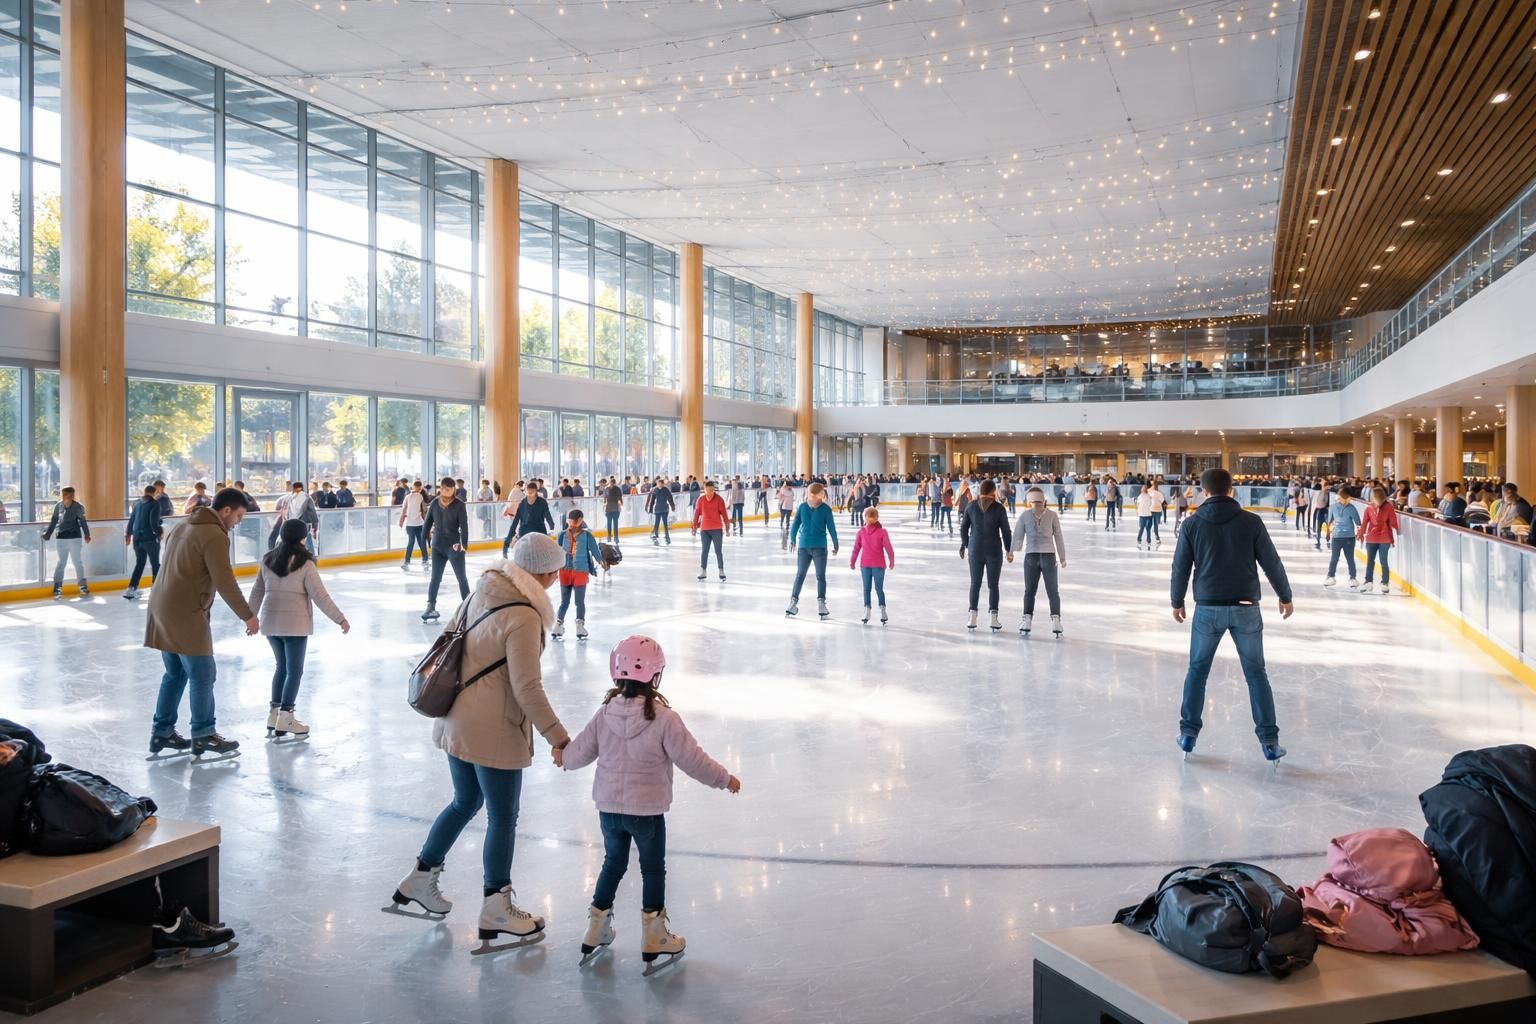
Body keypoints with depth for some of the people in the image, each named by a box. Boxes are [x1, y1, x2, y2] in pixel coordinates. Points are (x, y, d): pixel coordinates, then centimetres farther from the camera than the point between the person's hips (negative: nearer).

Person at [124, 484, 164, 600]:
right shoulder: (155, 503, -10)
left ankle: (131, 589, 5)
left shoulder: (137, 503, 11)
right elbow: (154, 522, -19)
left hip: (137, 538, 6)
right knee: (155, 564, 7)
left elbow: (131, 519, 16)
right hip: (150, 538, -6)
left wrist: (128, 534, 27)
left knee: (139, 564, 13)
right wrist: (160, 532, -3)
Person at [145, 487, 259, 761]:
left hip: (163, 609, 10)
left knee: (175, 673, 18)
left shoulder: (184, 527, 15)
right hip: (185, 615, -10)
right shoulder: (214, 536, -15)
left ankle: (162, 733, 24)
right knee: (202, 675, 0)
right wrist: (247, 616, -11)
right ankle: (203, 736, 7)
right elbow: (225, 582, -18)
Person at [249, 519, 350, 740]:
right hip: (295, 624, -6)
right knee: (294, 670, 3)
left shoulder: (268, 561, 5)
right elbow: (320, 596, -13)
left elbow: (257, 592, 11)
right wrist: (340, 619, -6)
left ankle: (274, 713, 20)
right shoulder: (305, 564, -12)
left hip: (271, 623, 6)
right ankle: (285, 718, 2)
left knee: (282, 666, 19)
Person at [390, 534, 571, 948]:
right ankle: (496, 909, 22)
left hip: (457, 720, 8)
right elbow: (527, 689, -22)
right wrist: (558, 736, -13)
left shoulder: (485, 590, 1)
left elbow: (458, 637, 13)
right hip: (494, 730, -8)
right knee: (503, 818, 9)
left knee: (464, 803, 25)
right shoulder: (523, 617, -23)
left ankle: (421, 878, 38)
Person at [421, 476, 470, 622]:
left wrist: (463, 544, -17)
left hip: (454, 546, -3)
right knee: (435, 578, 7)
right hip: (437, 546, 3)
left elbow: (464, 525, -14)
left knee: (461, 578, 5)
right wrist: (425, 538, 5)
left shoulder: (460, 505, -12)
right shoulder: (435, 504, -1)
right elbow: (428, 522, 6)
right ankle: (430, 607, 10)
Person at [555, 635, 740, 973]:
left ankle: (596, 931, 31)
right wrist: (724, 778, -1)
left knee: (613, 863, 22)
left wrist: (563, 756, 25)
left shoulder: (605, 713, -7)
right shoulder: (664, 719, -20)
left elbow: (581, 751, 2)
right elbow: (692, 759, -16)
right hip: (647, 811, -4)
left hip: (608, 807, 4)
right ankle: (653, 939, 20)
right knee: (653, 869, 13)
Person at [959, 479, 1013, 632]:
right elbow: (1006, 530, -4)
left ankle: (972, 617, 9)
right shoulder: (999, 508, -8)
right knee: (993, 585, 5)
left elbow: (964, 527, 5)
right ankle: (994, 618, 4)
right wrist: (1009, 550, 6)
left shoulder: (971, 506, 0)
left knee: (975, 584, 10)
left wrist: (965, 545, 18)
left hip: (975, 549, 2)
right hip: (994, 551, -2)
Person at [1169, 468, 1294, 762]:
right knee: (1256, 673, 10)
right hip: (1245, 607, 0)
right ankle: (1269, 740, 10)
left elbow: (1181, 567, 1)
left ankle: (1188, 733, 17)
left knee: (1197, 670, 15)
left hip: (1208, 608, 0)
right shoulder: (1251, 521, -4)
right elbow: (1271, 563, -1)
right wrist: (1285, 596, 13)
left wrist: (1177, 601, 15)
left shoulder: (1192, 524, -4)